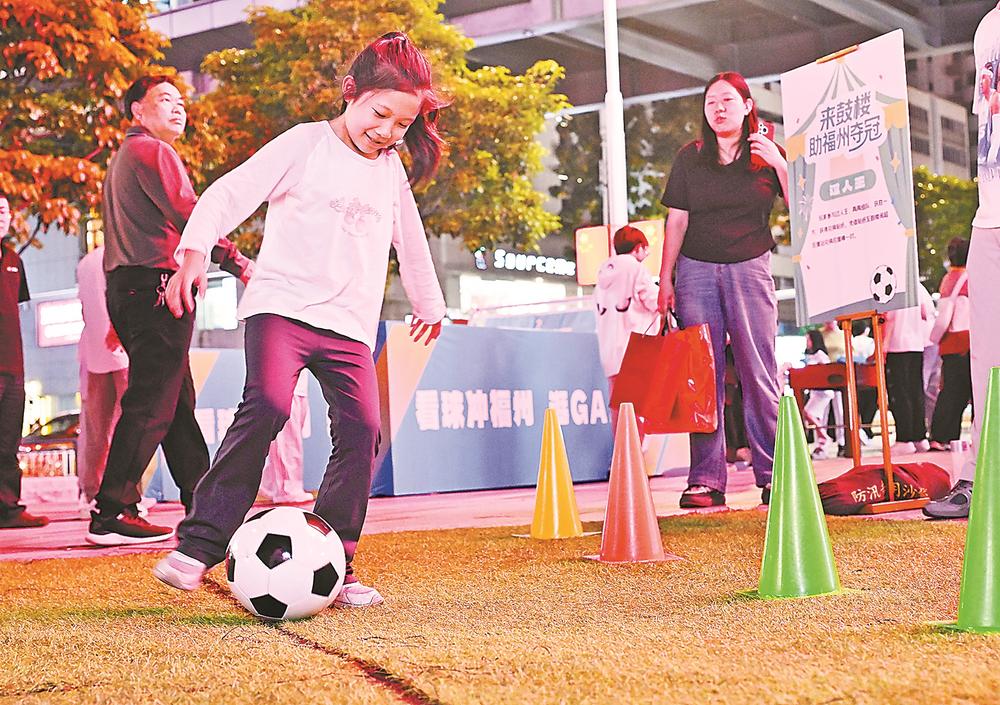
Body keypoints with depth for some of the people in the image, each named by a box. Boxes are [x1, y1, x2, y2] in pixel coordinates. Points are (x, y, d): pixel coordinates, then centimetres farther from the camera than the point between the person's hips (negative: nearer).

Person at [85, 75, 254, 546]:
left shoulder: (123, 158, 27)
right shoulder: (153, 151, -5)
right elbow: (187, 216, -16)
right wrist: (239, 263, -12)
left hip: (128, 288, 10)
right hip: (157, 283, -10)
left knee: (179, 402, 12)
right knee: (151, 406, -11)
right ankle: (111, 516, -13)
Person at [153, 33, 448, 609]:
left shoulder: (393, 172, 16)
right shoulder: (305, 144, 0)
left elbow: (411, 242, 32)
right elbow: (231, 192, -6)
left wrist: (429, 303, 42)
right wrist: (195, 249, -20)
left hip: (350, 325, 5)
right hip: (282, 305, -5)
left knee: (362, 431, -8)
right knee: (267, 406, -26)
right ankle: (199, 546, -20)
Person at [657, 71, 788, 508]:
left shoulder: (768, 154, 7)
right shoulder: (690, 158, 10)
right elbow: (677, 220, 9)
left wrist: (780, 165, -12)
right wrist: (665, 280, 4)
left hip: (750, 270, -1)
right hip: (696, 271, 1)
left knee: (759, 373, -3)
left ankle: (772, 474, 1)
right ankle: (705, 481, -3)